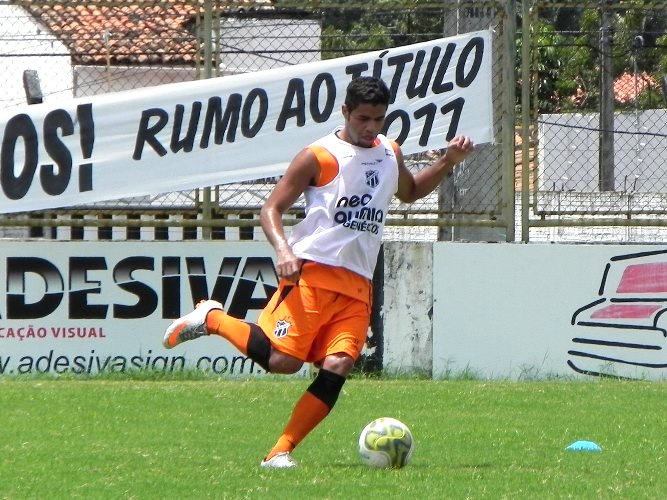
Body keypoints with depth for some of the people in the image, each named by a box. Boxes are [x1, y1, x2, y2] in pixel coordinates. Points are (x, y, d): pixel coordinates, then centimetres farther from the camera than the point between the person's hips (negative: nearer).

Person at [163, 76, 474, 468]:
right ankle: (212, 318, 8)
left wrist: (448, 163, 25)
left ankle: (281, 451, -10)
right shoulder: (320, 157, -2)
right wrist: (283, 250, -22)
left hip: (357, 285, 6)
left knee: (338, 367, -13)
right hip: (312, 273, -6)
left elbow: (409, 192, 41)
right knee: (282, 359, -17)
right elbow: (271, 209, -4)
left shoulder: (390, 153, 19)